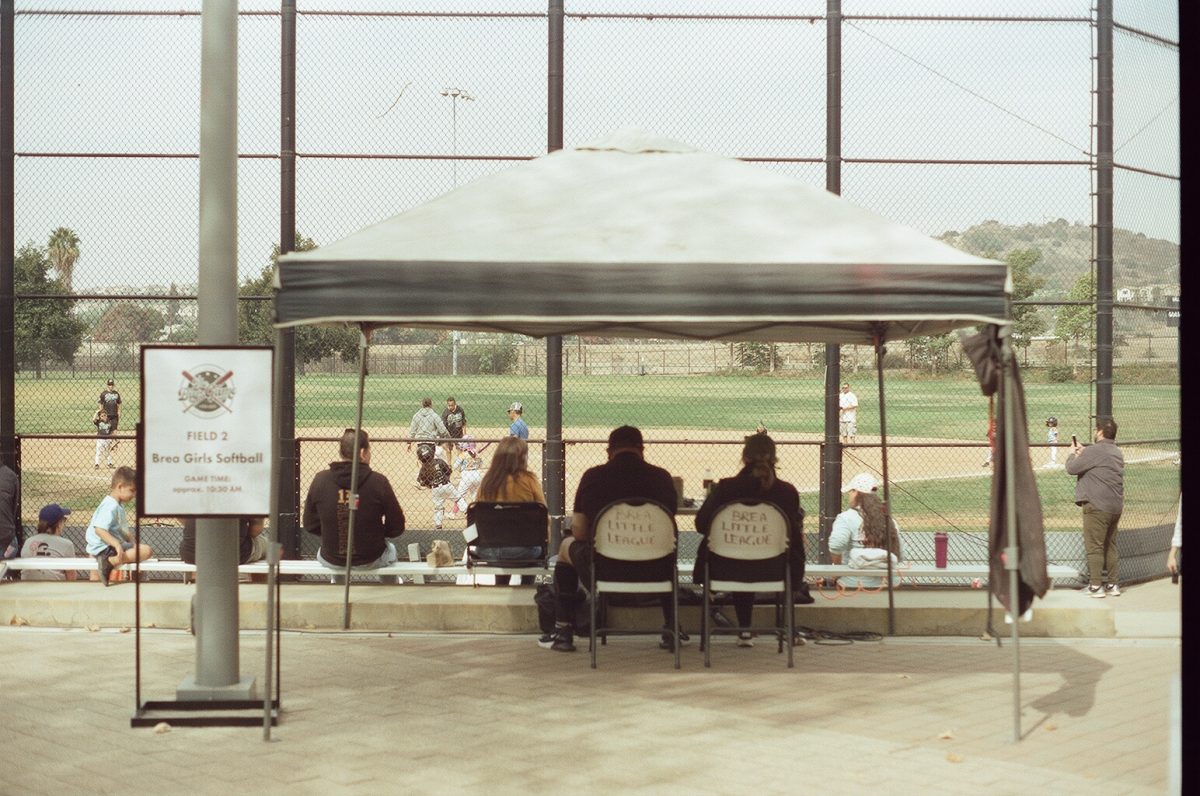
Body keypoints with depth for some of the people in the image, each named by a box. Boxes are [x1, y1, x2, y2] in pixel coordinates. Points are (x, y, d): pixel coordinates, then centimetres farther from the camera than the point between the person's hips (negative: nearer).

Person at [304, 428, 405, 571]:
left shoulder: (320, 480, -12)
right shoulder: (378, 482, -17)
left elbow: (310, 525, -2)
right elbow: (396, 528, -10)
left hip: (331, 562, 2)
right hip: (370, 561, -2)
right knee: (390, 549, 34)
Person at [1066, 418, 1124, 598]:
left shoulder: (1094, 451, -15)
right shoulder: (1117, 453, 14)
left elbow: (1072, 468, -11)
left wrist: (1072, 454, 8)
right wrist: (1082, 452, 25)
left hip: (1097, 506, -9)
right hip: (1116, 507, 9)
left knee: (1094, 546, -3)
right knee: (1110, 546, 16)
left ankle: (1096, 586, -4)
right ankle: (1113, 585, 19)